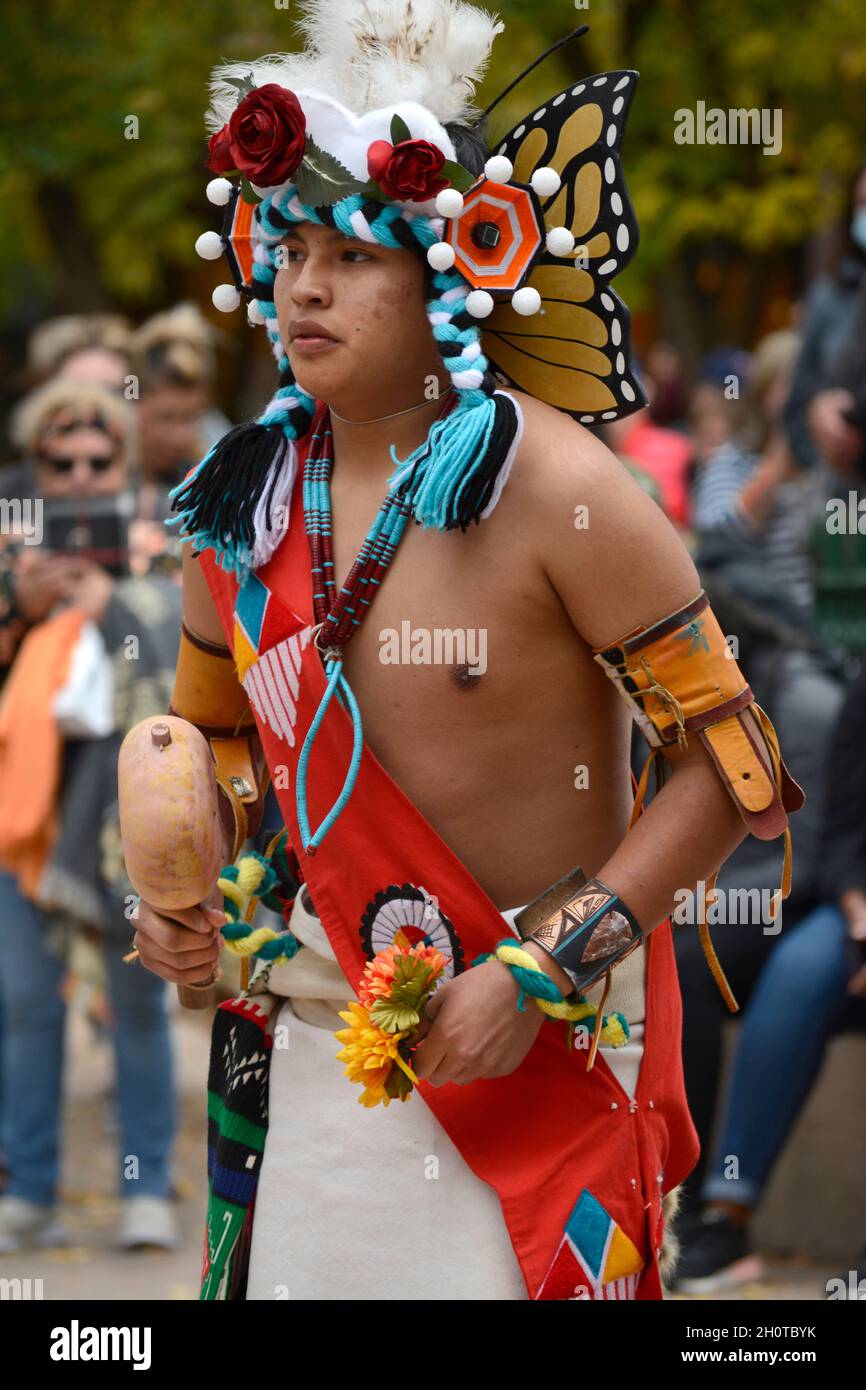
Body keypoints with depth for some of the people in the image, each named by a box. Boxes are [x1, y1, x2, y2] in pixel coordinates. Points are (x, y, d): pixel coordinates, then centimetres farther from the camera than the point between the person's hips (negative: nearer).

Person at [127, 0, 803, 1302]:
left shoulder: (552, 486, -15)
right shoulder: (244, 499, 2)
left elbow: (728, 767, -14)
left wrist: (537, 974, -19)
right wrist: (179, 898, 0)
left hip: (546, 1037, -4)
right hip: (313, 1033, 5)